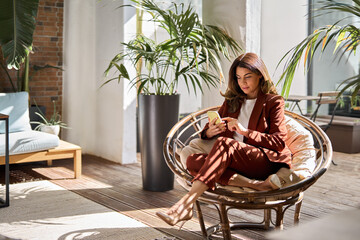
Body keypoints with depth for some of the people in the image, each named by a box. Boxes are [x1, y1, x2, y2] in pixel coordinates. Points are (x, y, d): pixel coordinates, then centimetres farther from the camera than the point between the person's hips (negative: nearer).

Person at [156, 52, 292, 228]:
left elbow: (279, 142, -1)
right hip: (236, 164, 5)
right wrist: (210, 131, -6)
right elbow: (206, 134, 20)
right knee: (193, 161, -24)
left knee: (224, 143, -34)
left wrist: (244, 131, -13)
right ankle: (258, 185, -34)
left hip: (266, 160, -5)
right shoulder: (232, 101, 23)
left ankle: (185, 206, -44)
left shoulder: (274, 102, 9)